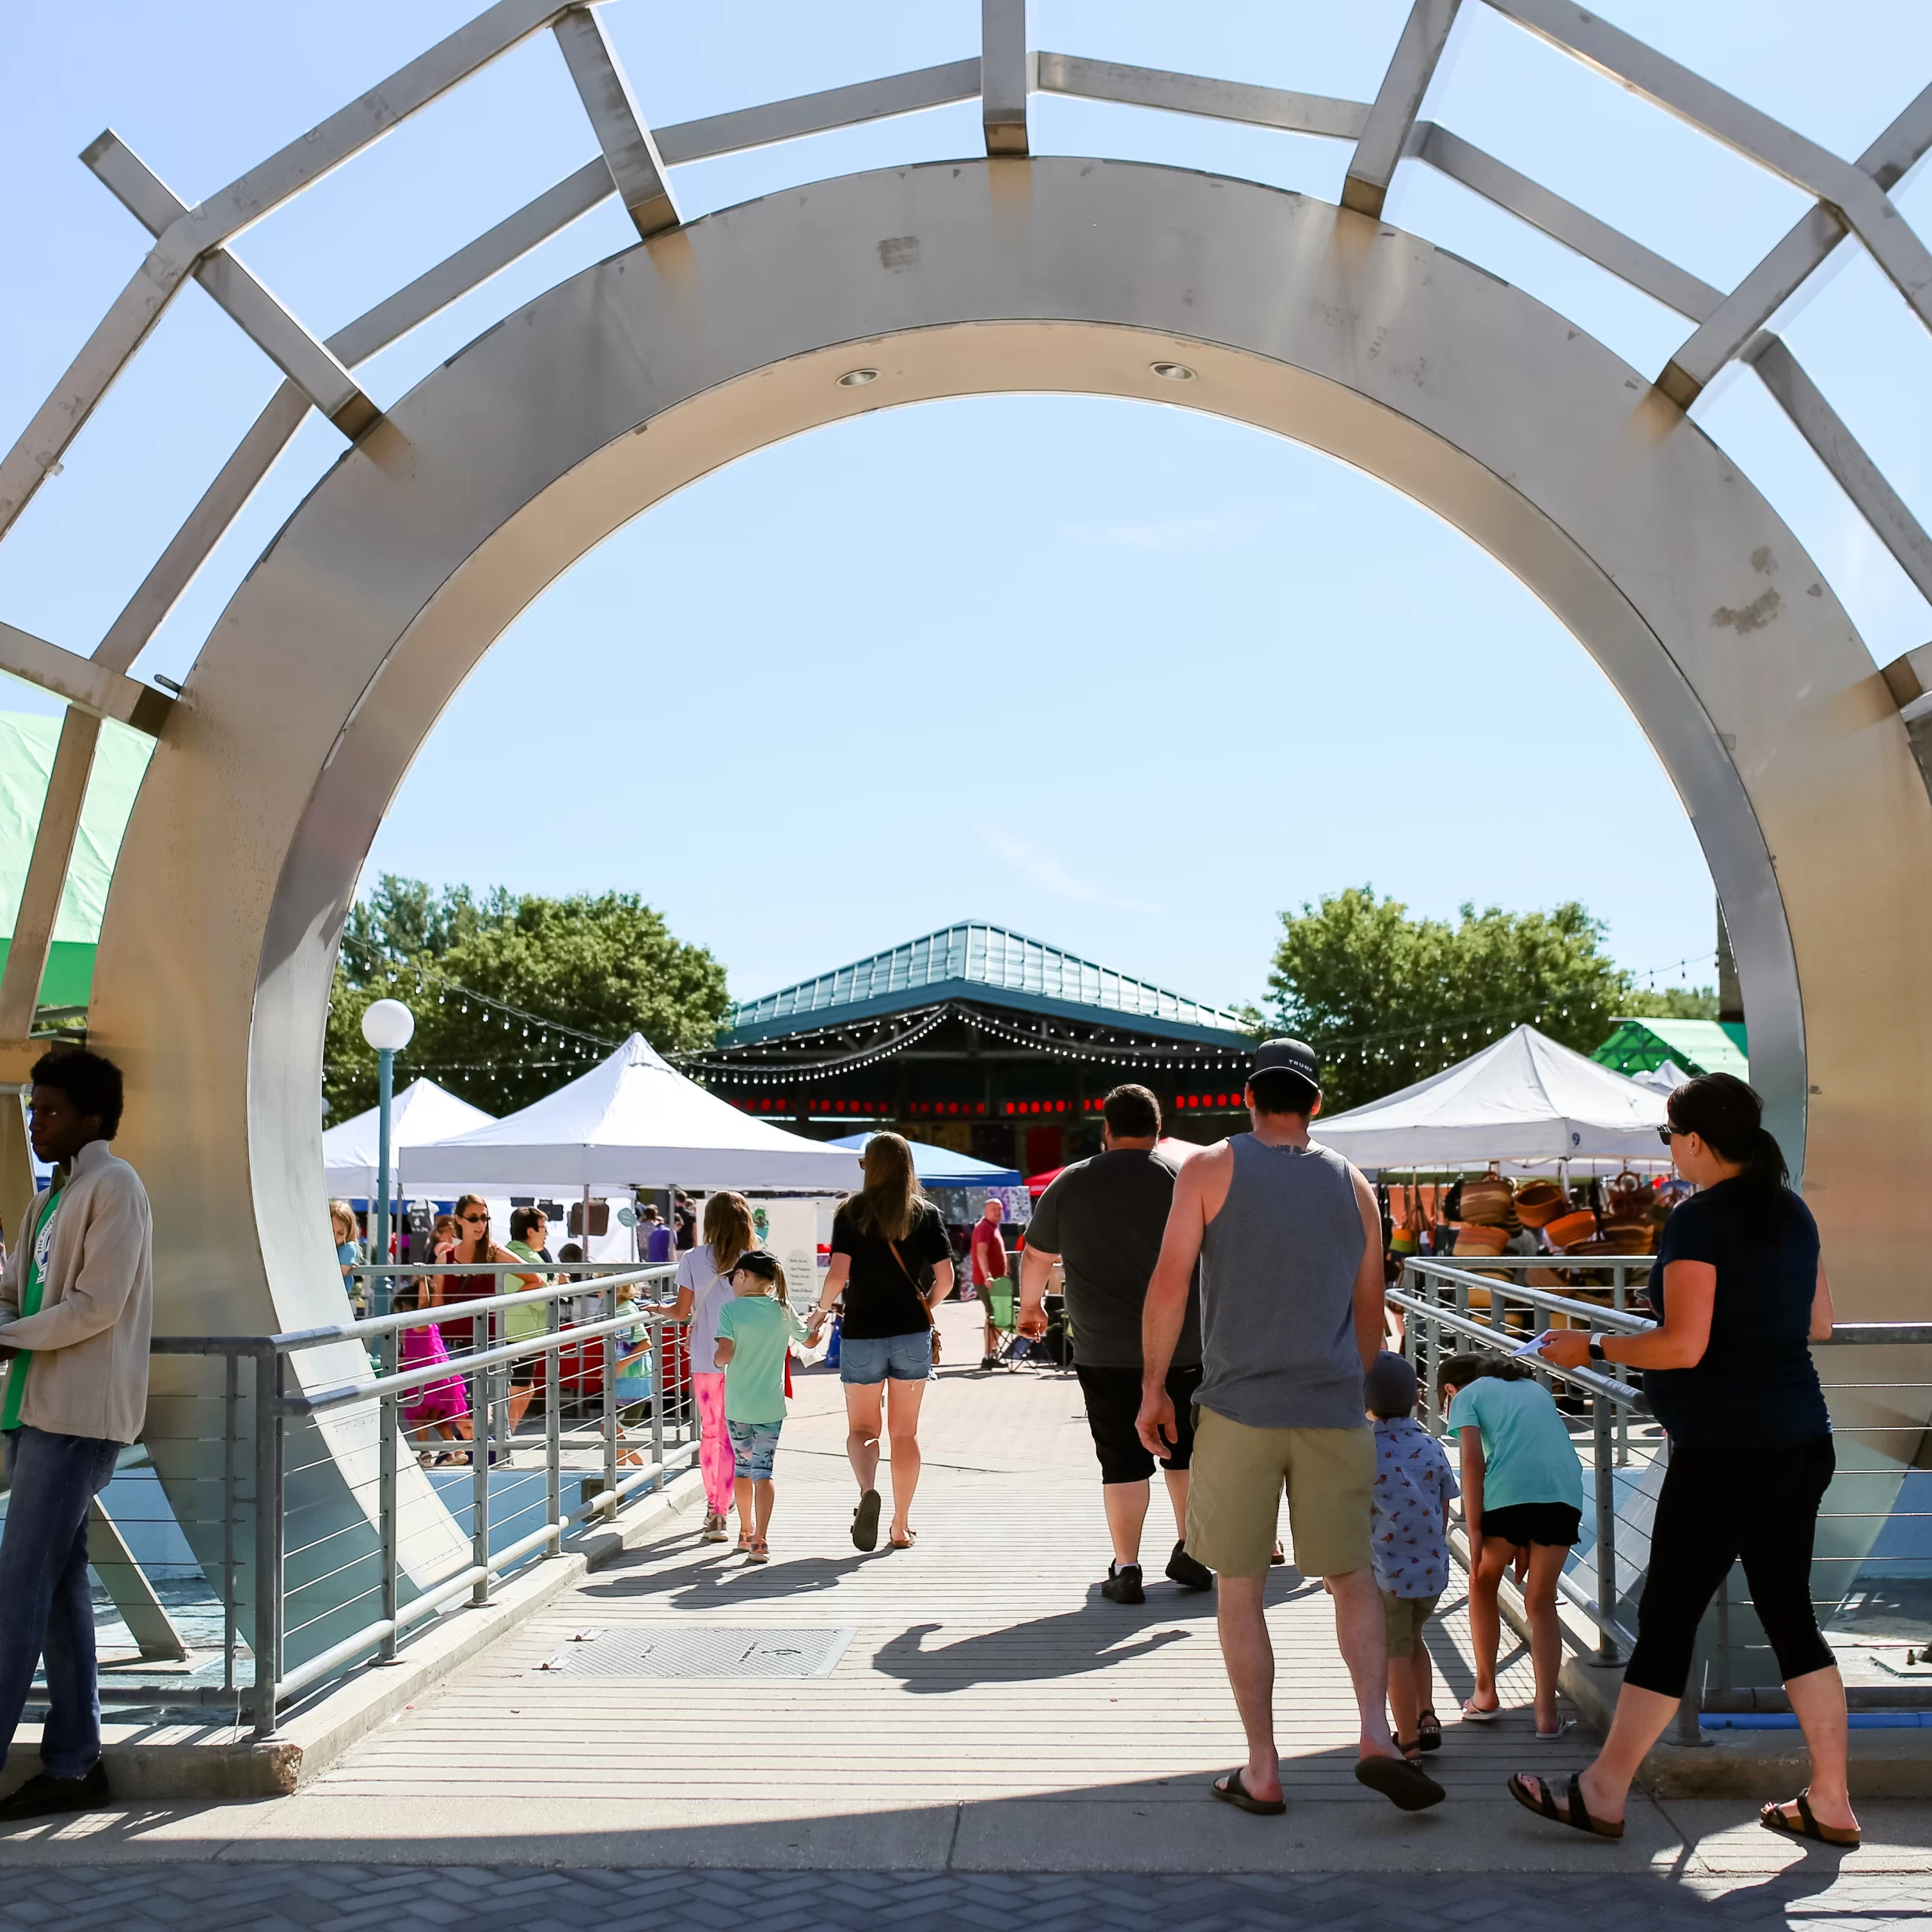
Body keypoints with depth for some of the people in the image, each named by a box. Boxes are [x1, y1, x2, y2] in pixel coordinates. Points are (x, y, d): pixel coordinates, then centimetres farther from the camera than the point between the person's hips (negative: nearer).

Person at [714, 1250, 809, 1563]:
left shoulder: (730, 1309, -10)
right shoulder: (783, 1310, -1)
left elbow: (725, 1354, -20)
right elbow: (805, 1339, 17)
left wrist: (716, 1359, 2)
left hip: (737, 1405, -1)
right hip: (771, 1405, 1)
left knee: (742, 1466, 17)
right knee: (763, 1470, 0)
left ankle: (746, 1532, 30)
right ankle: (759, 1541, -10)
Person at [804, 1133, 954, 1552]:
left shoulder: (851, 1212, -4)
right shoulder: (926, 1214, 1)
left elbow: (838, 1275, -13)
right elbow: (945, 1278, -2)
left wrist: (821, 1310, 4)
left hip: (862, 1334, -1)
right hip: (912, 1334, 2)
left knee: (862, 1429, 11)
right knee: (905, 1432, 13)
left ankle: (867, 1491, -18)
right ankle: (901, 1526, 17)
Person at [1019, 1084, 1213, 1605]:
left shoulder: (1071, 1184, 1)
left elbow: (1036, 1256, 13)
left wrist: (1030, 1305, 31)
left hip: (1105, 1353, -1)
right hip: (1185, 1348, 1)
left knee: (1123, 1463, 5)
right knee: (1184, 1452, 18)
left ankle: (1125, 1571, 8)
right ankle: (1188, 1551, 21)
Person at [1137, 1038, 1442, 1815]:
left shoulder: (1211, 1169, -1)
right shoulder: (1352, 1184, 9)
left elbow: (1169, 1285, -8)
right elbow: (1370, 1313, 14)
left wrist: (1153, 1388, 0)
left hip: (1237, 1409, -2)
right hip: (1334, 1411, 3)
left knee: (1240, 1588, 8)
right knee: (1352, 1576, 16)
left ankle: (1262, 1772, 11)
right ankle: (1376, 1736, 1)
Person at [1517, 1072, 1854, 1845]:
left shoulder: (1699, 1219, -16)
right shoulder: (1793, 1214, 9)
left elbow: (1683, 1346, -19)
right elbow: (1819, 1324, 16)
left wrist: (1592, 1346, -8)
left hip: (1724, 1453, -8)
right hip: (1801, 1443, 8)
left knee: (1666, 1616, 0)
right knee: (1790, 1614, 14)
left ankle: (1602, 1794, 9)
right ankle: (1829, 1802, 18)